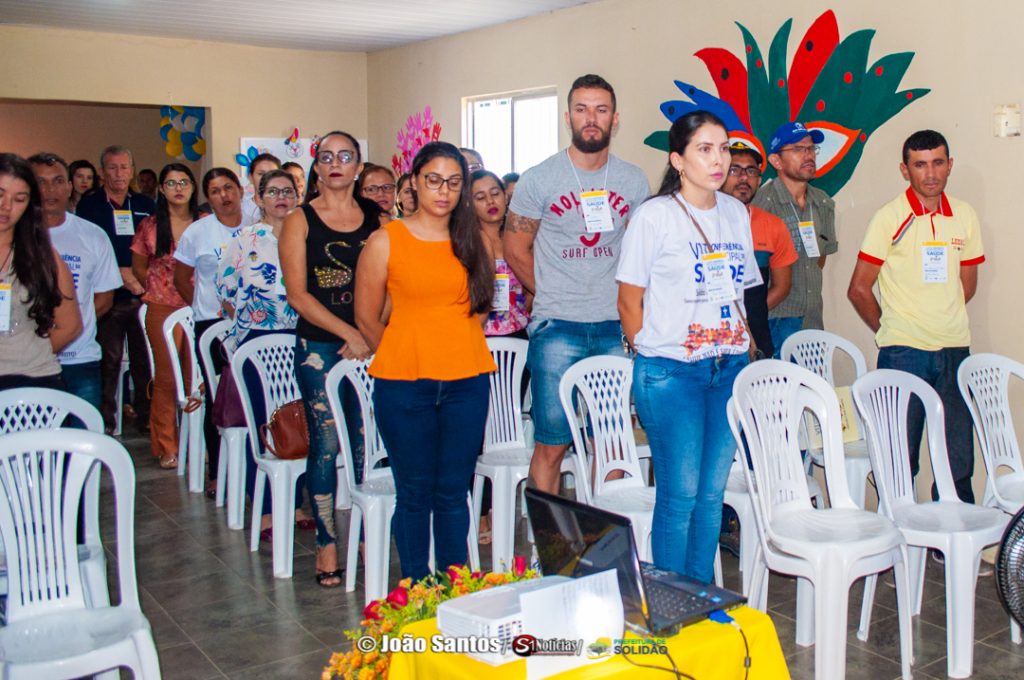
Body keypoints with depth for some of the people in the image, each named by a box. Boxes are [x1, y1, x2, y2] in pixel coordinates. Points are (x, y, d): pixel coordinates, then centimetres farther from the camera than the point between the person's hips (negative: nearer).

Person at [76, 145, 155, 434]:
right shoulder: (89, 205, 5)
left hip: (144, 295, 2)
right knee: (108, 360, -1)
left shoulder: (146, 205, 13)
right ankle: (104, 420, 9)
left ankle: (146, 418, 12)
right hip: (108, 296, -2)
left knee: (145, 359, 2)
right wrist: (120, 273, -11)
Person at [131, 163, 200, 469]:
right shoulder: (150, 225, 5)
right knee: (166, 377, 1)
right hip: (162, 308, 0)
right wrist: (157, 287, 6)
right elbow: (139, 266, 14)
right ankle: (166, 447, 11)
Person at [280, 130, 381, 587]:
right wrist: (348, 333, -11)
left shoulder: (376, 220, 10)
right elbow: (298, 294, -4)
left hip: (370, 345, 2)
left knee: (368, 445, 4)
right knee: (326, 445, -2)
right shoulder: (299, 221, 3)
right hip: (319, 347, -2)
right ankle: (327, 542, 8)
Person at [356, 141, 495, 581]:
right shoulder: (386, 241, -1)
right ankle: (415, 591, 18)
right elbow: (367, 317, 4)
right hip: (403, 384, -2)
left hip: (467, 383, 3)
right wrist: (405, 358, 10)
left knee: (453, 493, 8)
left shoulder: (471, 242, 9)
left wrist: (457, 352, 11)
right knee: (414, 493, 5)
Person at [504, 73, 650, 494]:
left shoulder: (634, 181, 7)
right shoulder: (540, 179, -1)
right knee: (552, 444, 0)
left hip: (615, 328, 3)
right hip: (557, 329, -3)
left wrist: (625, 300, 6)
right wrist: (556, 297, 6)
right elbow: (516, 250, 5)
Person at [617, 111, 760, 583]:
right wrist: (653, 356, -1)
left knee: (712, 492, 10)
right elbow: (629, 300, -3)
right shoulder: (655, 216, -6)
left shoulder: (736, 213, 11)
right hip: (671, 372, -5)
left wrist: (743, 353, 11)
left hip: (730, 368, 5)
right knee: (679, 494, -2)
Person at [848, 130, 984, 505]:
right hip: (903, 351, -4)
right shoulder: (890, 217, -5)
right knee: (900, 458, 2)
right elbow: (858, 289, -3)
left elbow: (967, 284, 19)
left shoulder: (965, 216, 8)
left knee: (959, 456, 7)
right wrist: (890, 330, 4)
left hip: (955, 348, 4)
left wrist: (943, 320, 11)